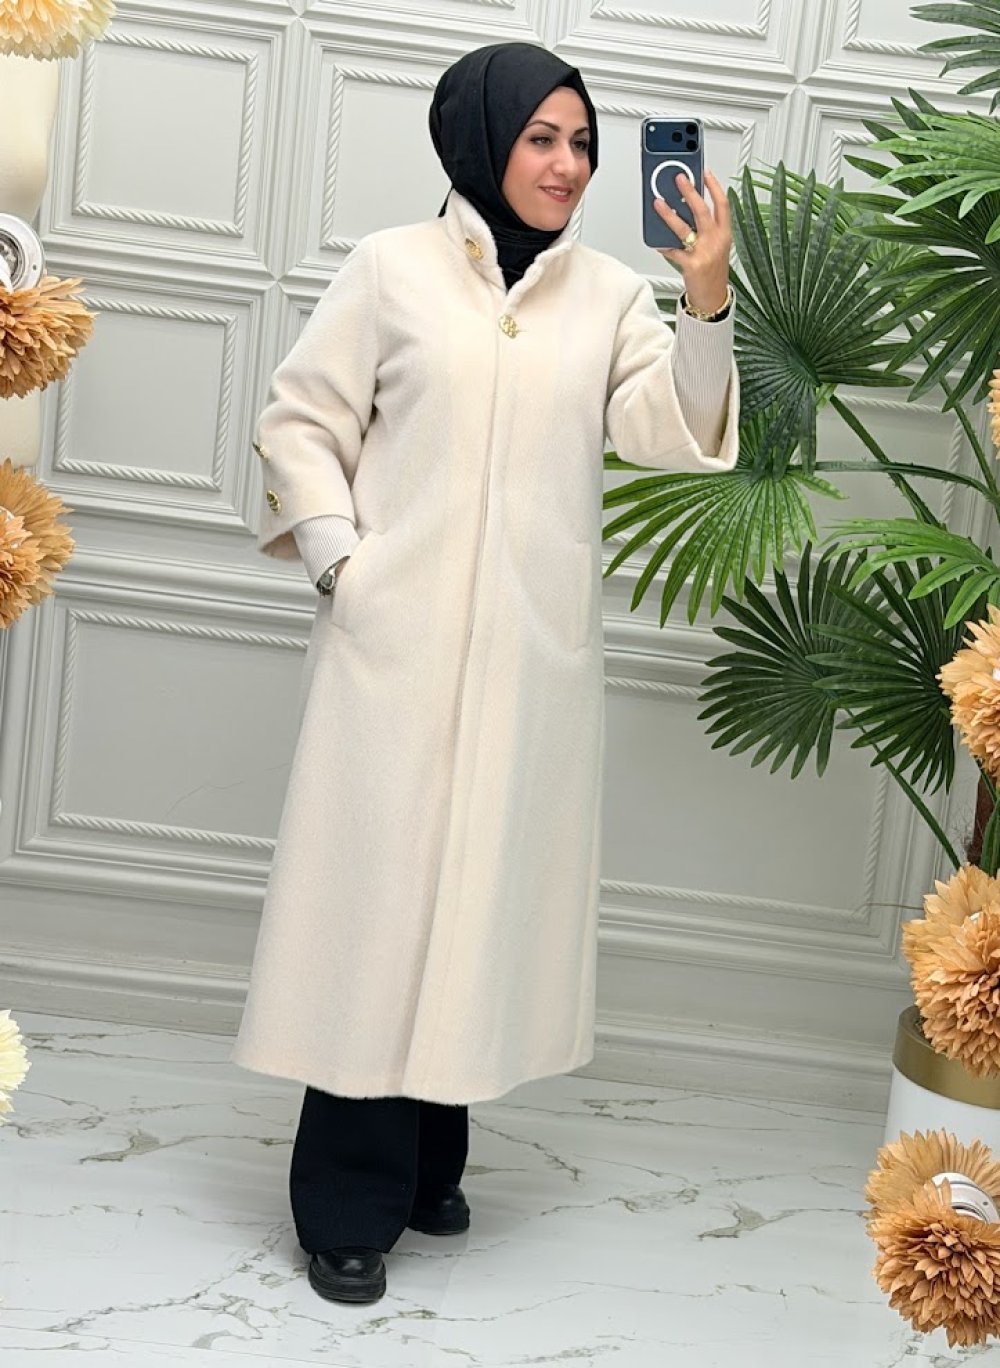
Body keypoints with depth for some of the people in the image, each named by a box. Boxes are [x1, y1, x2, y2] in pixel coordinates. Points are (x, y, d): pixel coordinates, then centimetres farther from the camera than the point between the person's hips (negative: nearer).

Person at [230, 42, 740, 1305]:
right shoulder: (392, 267, 3)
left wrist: (707, 303, -17)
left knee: (487, 887, 7)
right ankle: (348, 1201, 7)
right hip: (398, 635, -2)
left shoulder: (610, 293, 8)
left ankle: (429, 1159, 22)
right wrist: (338, 558, -7)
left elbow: (666, 429, -4)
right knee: (377, 887, -2)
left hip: (534, 647, 3)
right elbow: (301, 420, 4)